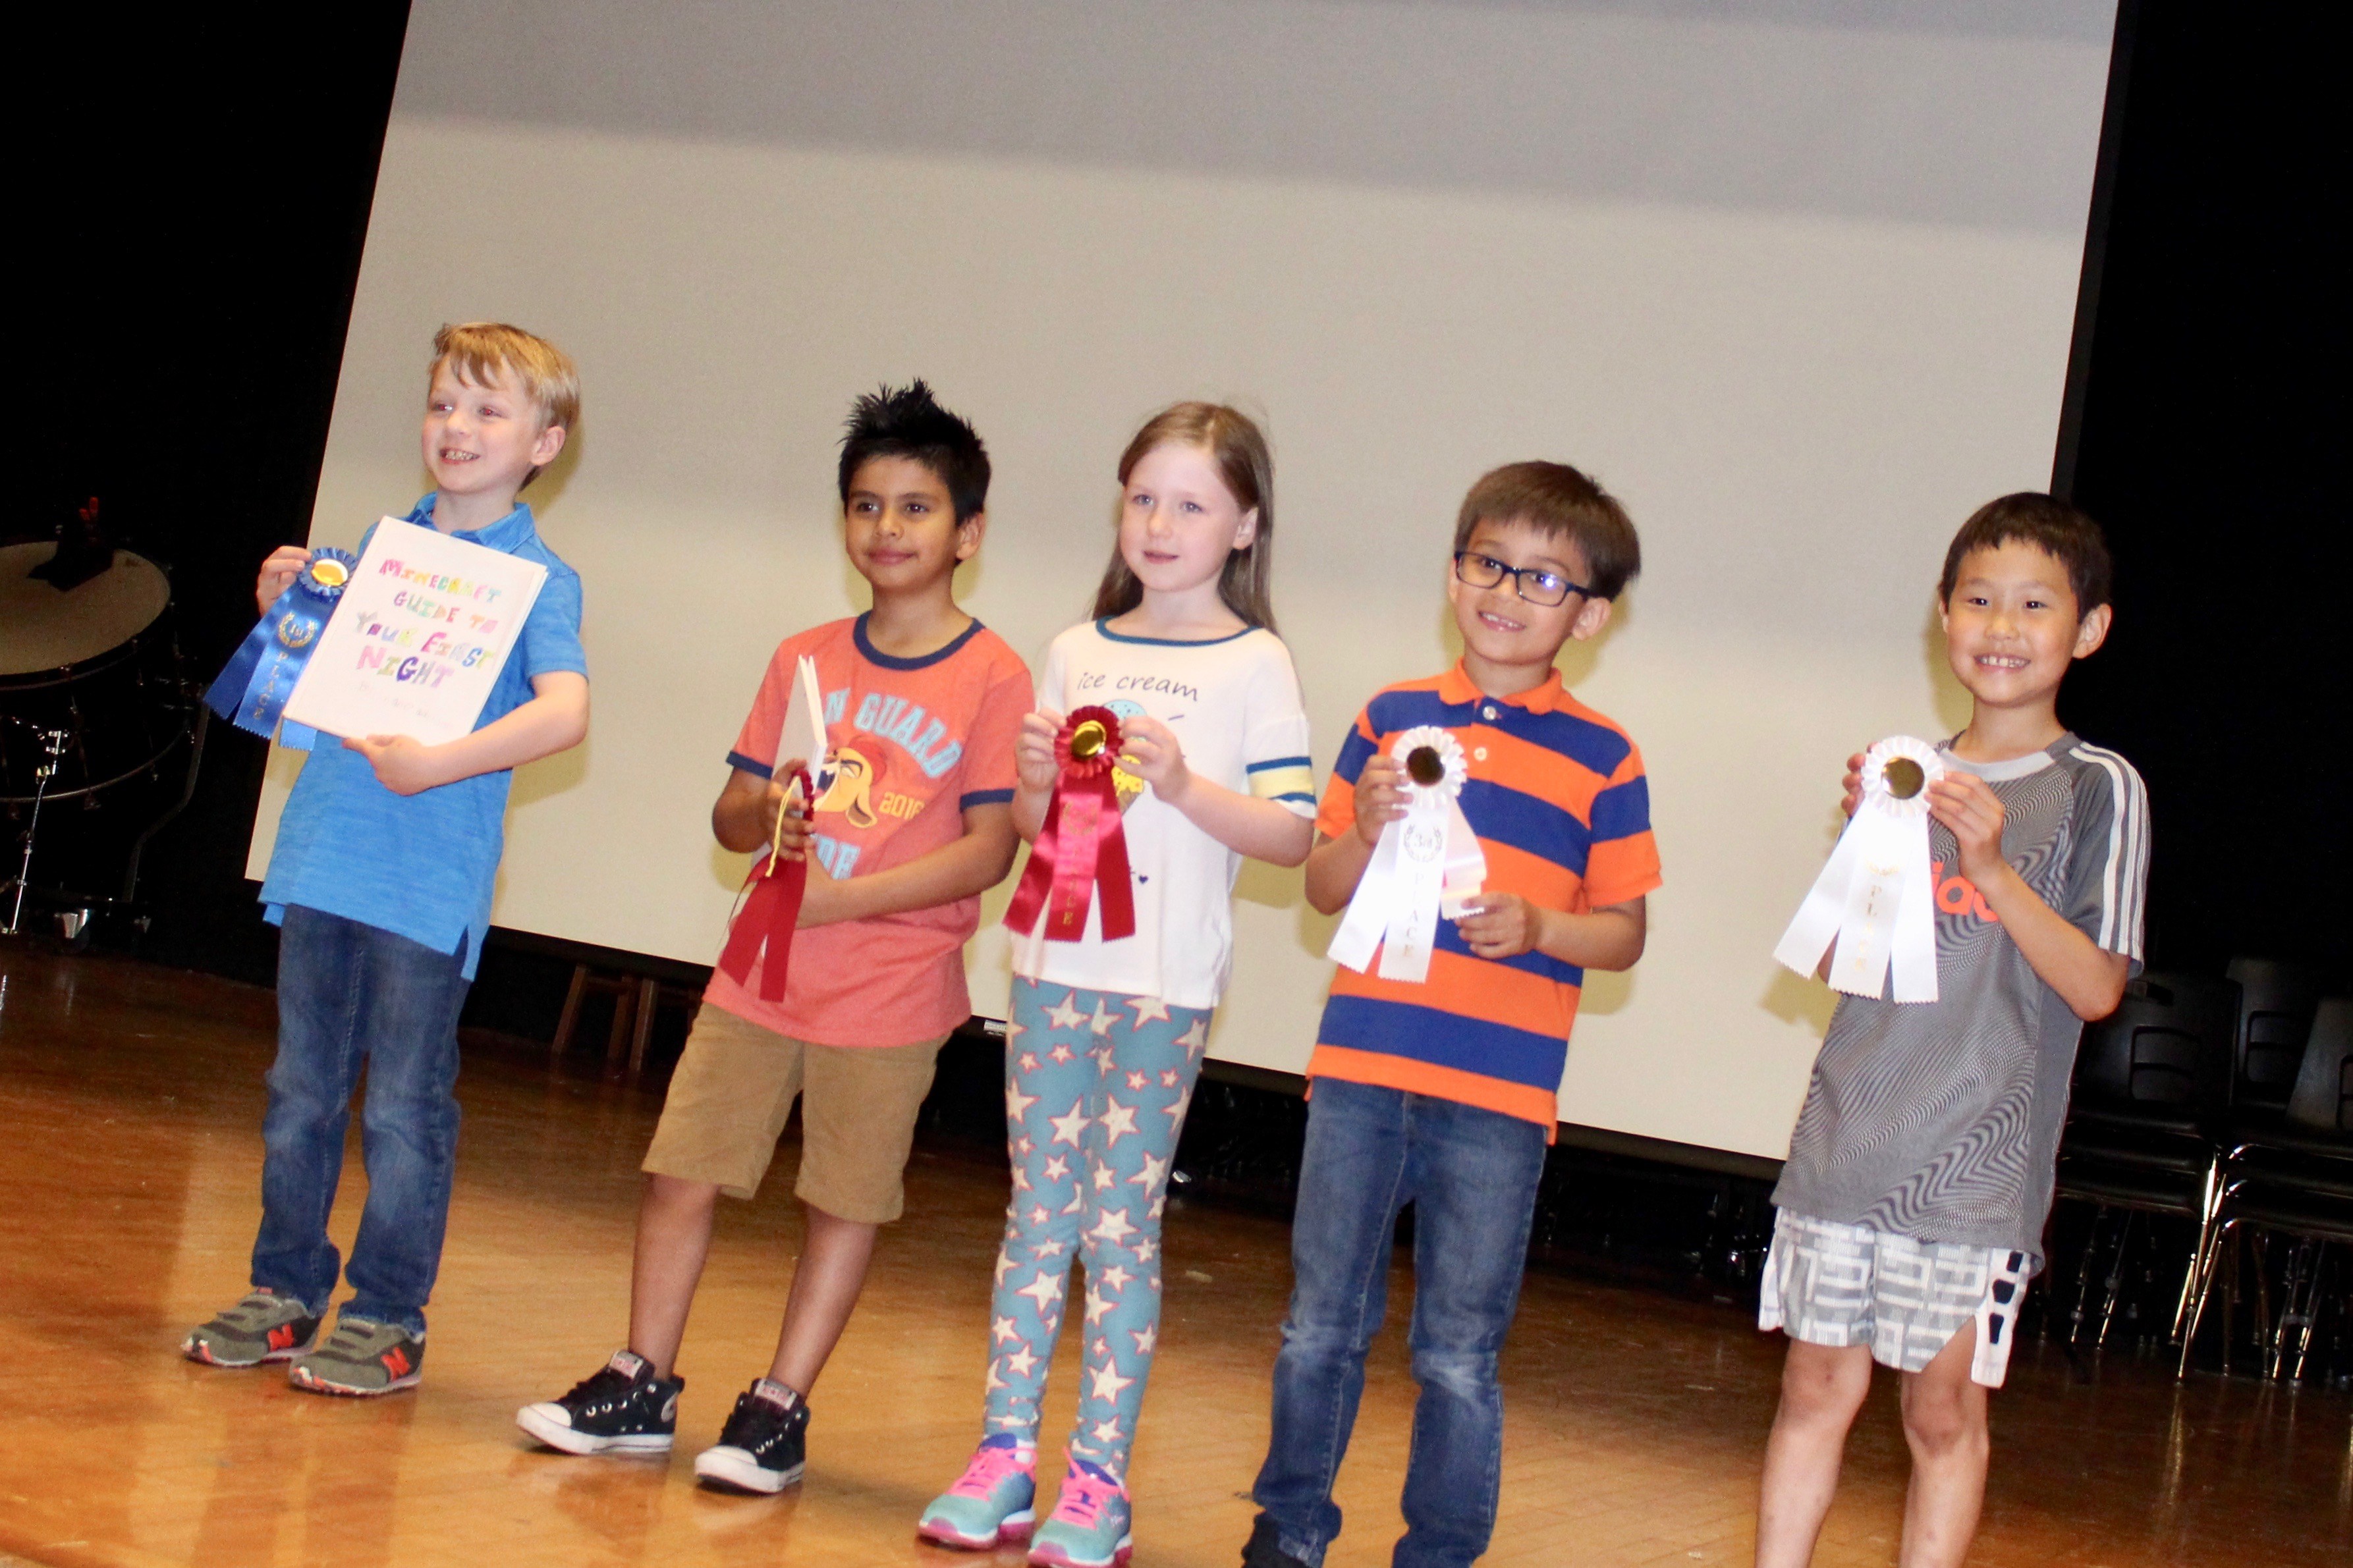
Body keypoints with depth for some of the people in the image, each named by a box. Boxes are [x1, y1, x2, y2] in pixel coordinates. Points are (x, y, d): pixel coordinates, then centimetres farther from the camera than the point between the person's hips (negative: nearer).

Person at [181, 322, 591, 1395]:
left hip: (432, 885, -6)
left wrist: (439, 762, -28)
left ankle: (388, 1321, 10)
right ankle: (285, 1294, 23)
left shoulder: (539, 580, -5)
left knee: (405, 1109, 1)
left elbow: (564, 712, -21)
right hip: (323, 862, 6)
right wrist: (278, 607, 5)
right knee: (301, 1093, 12)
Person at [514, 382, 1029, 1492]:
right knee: (681, 1174, 4)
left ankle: (778, 1410, 14)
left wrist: (843, 895, -17)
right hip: (760, 974, 5)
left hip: (890, 991, -4)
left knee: (847, 1199, 3)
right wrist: (766, 811, -11)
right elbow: (731, 817, 13)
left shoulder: (994, 680, -5)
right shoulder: (805, 660, 10)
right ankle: (642, 1387, 17)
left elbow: (988, 850, -12)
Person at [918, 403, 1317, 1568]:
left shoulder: (1254, 666, -1)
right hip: (1054, 964, 4)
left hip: (1164, 985, -4)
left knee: (1121, 1222, 1)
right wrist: (1037, 778, -5)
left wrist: (1184, 783, -18)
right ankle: (1005, 1455, 14)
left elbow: (1292, 833, -7)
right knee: (1038, 1212, 8)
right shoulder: (1077, 653, 11)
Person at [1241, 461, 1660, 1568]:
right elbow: (1324, 890, 11)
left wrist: (1537, 927, -14)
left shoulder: (1603, 760, 2)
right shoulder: (1391, 718, 7)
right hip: (1363, 1063, 2)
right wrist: (1367, 831, -9)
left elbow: (1624, 934, 4)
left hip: (1498, 1094, -2)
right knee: (1322, 1326, 11)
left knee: (1459, 1354, 5)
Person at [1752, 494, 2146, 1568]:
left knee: (1943, 1407, 2)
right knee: (1816, 1387, 6)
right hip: (1845, 1142, 4)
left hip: (1973, 1163, -4)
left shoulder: (2097, 792, -1)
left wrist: (1992, 866, -17)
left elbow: (2094, 986, -7)